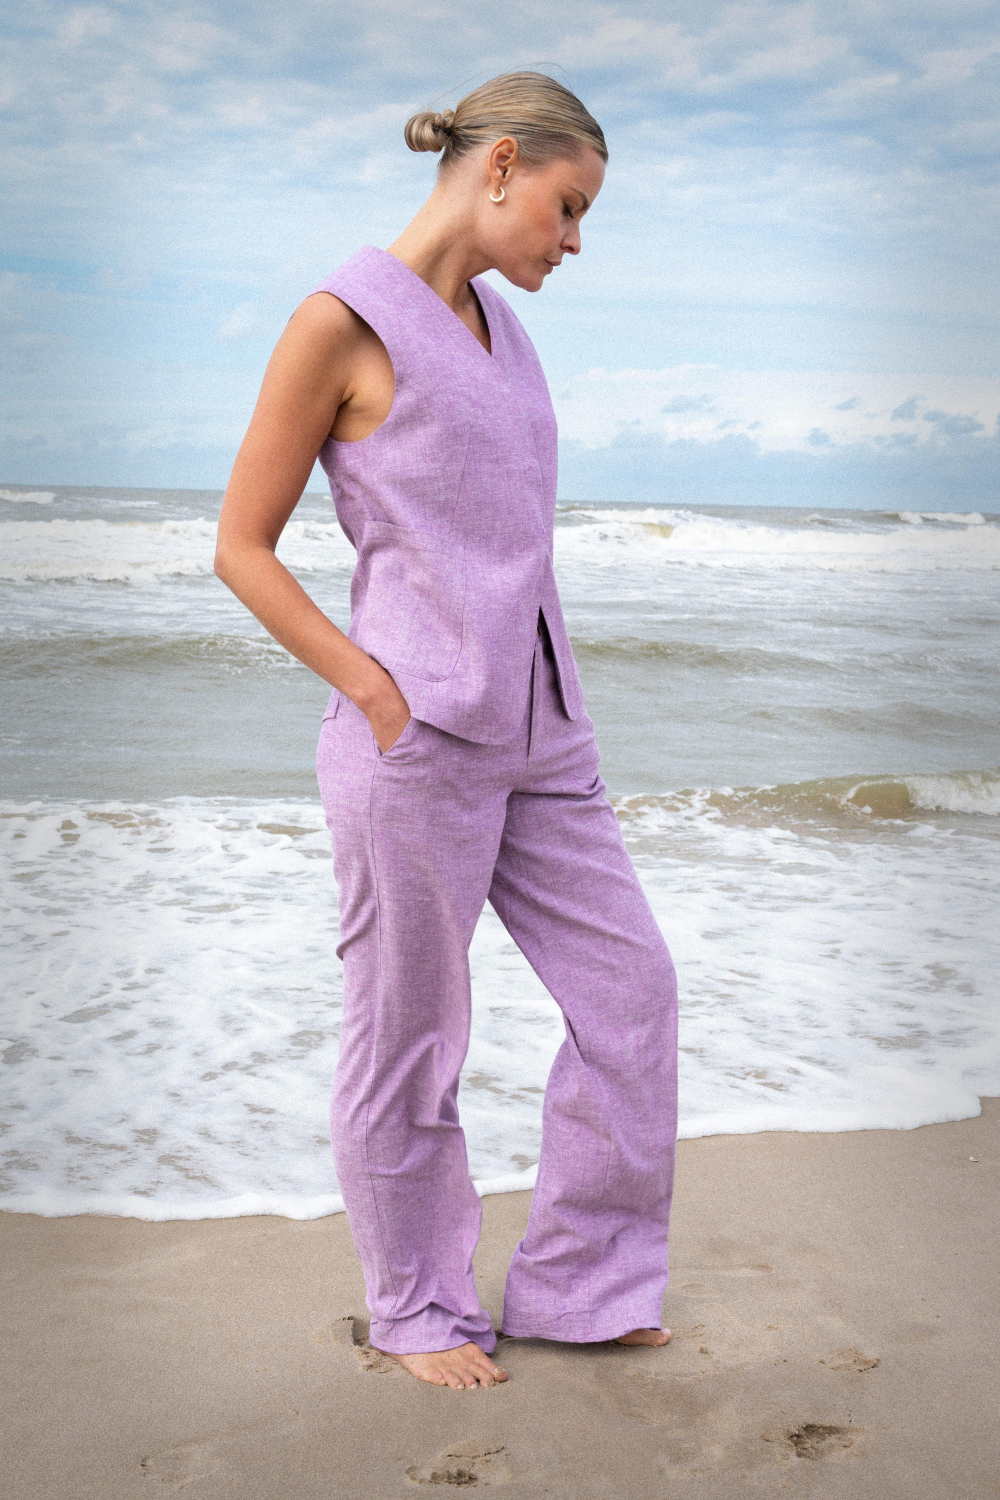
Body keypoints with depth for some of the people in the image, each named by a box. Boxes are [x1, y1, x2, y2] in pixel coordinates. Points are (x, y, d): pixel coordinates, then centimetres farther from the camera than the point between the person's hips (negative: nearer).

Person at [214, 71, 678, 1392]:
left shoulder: (498, 328, 15)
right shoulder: (340, 321, -9)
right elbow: (242, 548, -8)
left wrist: (545, 703, 14)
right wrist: (383, 698, -13)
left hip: (536, 729, 8)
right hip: (413, 736, -8)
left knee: (631, 988, 7)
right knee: (408, 1036, 6)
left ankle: (577, 1283, 22)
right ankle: (417, 1306, 26)